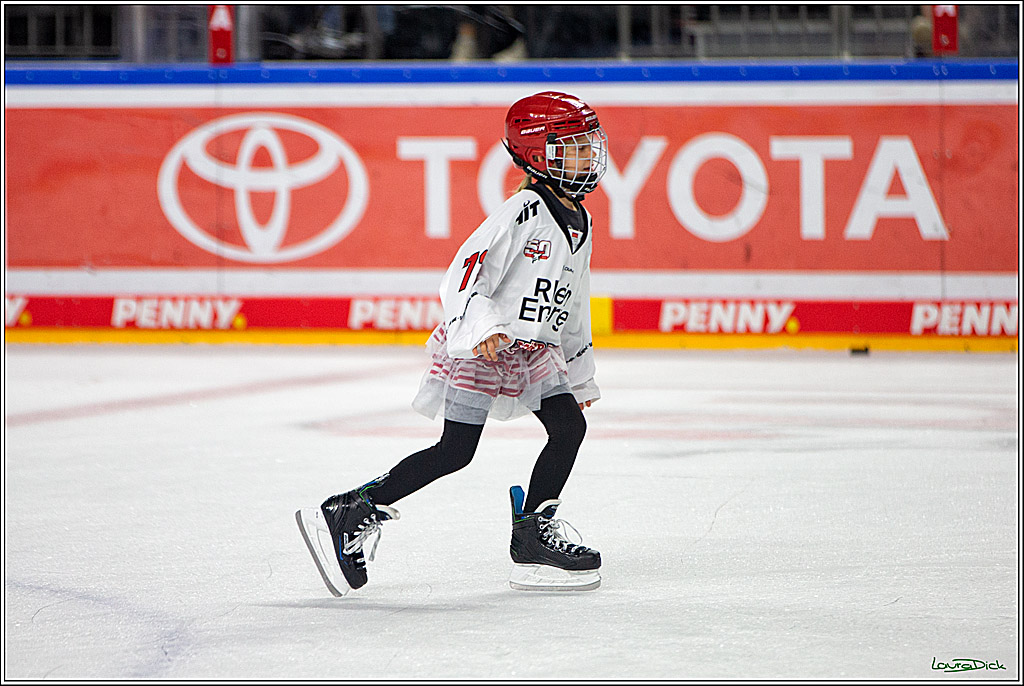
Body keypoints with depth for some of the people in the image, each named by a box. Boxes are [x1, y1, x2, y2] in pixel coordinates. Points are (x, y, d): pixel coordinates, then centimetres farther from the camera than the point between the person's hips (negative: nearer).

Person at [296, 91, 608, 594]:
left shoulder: (580, 224, 11)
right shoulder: (522, 214, -17)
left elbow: (572, 305, 23)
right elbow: (464, 275, -24)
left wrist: (581, 374, 27)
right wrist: (481, 328, -39)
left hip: (534, 349, 9)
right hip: (479, 346, -9)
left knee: (570, 425, -5)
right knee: (455, 450, -12)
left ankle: (534, 535, 4)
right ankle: (346, 517, -7)